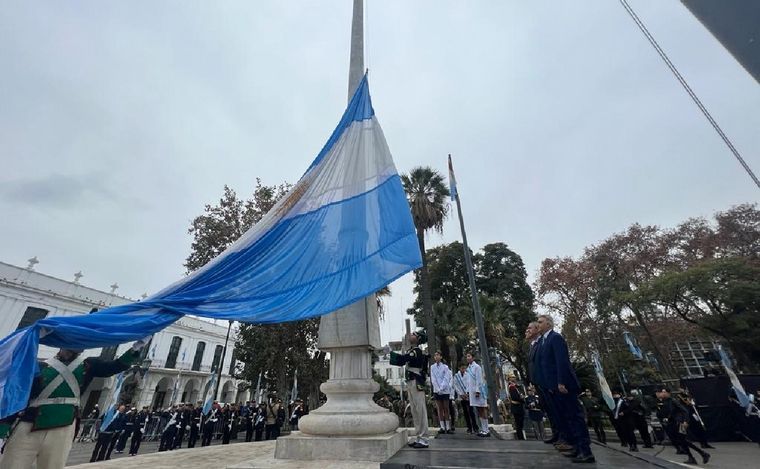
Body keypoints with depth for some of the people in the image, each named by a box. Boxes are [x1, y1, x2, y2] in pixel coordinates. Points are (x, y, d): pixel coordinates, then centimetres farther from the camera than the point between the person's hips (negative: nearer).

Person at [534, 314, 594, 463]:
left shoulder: (556, 337, -11)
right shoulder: (541, 340, 15)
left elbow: (562, 361, -19)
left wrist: (561, 382, -22)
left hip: (562, 384, -9)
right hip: (552, 386, 9)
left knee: (575, 416, -3)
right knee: (564, 417, 13)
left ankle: (586, 451, 4)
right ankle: (577, 447, 21)